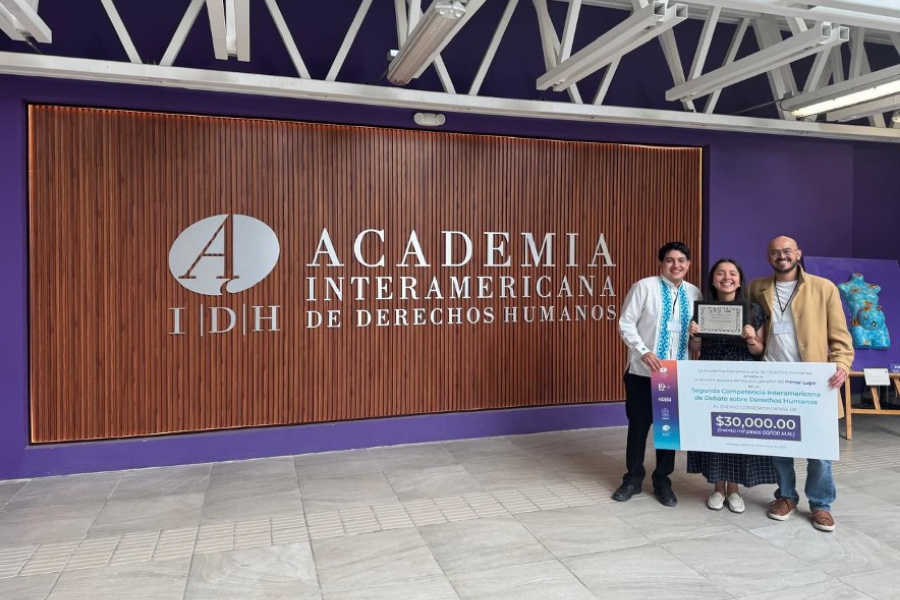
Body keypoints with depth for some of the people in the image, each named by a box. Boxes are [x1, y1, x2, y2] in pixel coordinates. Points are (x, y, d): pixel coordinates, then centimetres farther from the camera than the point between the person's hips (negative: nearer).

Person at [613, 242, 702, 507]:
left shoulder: (694, 294, 6)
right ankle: (633, 478, 24)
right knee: (638, 425, 7)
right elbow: (626, 323, -8)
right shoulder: (644, 287, -6)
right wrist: (643, 352, -18)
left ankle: (662, 480, 27)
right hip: (642, 370, -3)